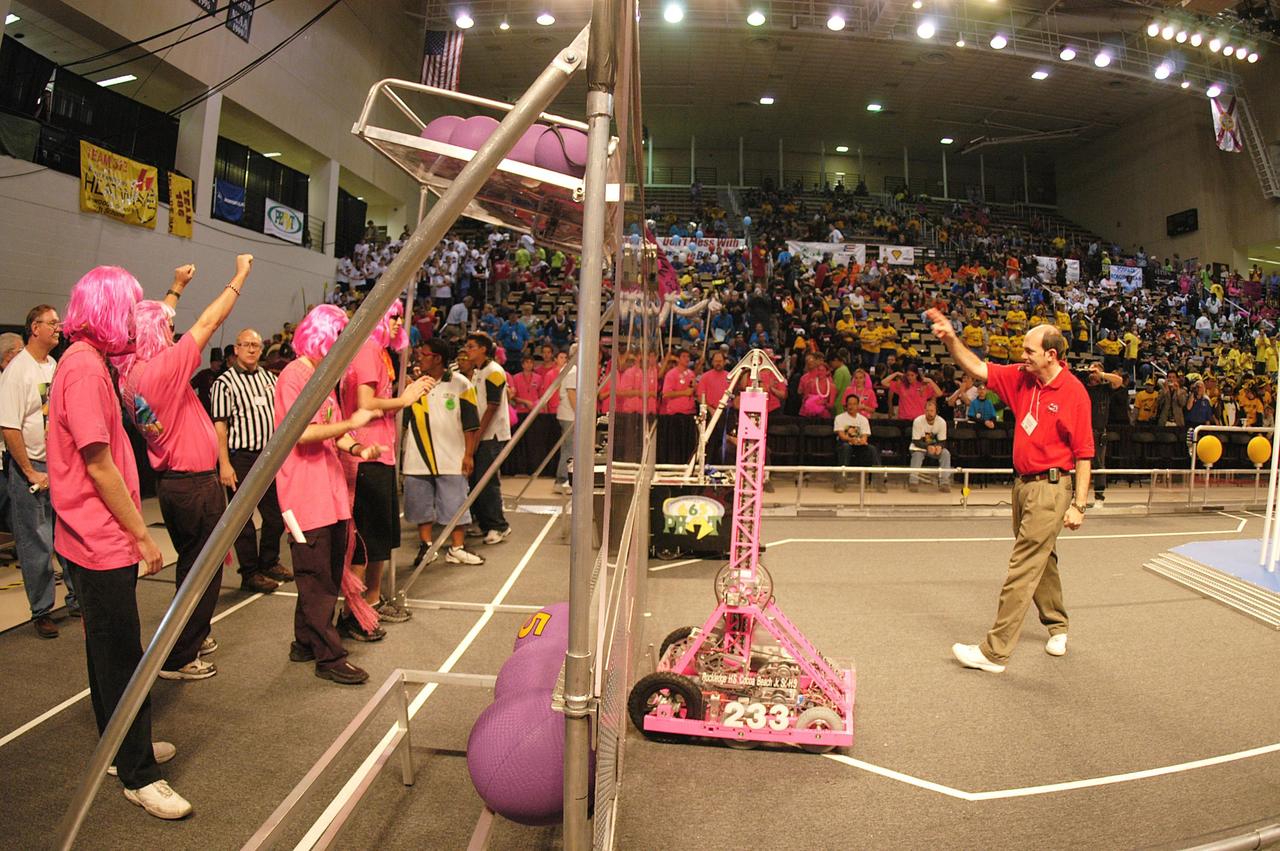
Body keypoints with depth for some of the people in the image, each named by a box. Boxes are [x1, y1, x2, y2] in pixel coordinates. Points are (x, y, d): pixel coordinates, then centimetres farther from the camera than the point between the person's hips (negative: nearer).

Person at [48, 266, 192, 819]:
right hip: (102, 542, -10)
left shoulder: (87, 362, 13)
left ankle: (124, 748, 35)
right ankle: (138, 775, 11)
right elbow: (99, 465, -21)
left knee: (109, 651, 20)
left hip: (101, 540, 10)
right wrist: (142, 535, -17)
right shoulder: (85, 367, -19)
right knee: (122, 658, -1)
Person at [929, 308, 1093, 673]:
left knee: (1022, 568, -6)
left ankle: (995, 652, -1)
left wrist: (1079, 505, -15)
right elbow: (979, 369, 8)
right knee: (1042, 560, 21)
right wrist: (951, 339, -8)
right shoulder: (1021, 377, 4)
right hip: (1023, 483, 8)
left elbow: (1084, 454, -13)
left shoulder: (1074, 393, -15)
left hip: (1050, 488, -8)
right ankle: (1057, 629, 42)